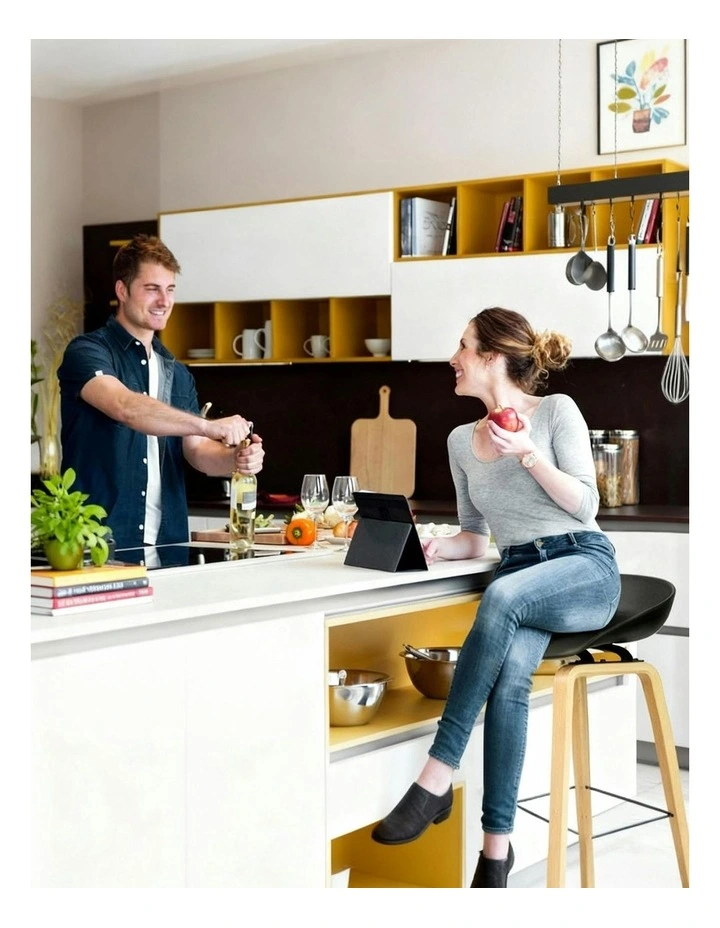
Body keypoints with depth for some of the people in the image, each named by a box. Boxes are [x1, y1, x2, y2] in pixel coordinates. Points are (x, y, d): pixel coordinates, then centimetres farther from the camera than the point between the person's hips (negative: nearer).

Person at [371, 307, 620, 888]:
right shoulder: (462, 440, 17)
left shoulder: (557, 411, 3)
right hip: (517, 580, 4)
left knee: (502, 596, -38)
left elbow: (585, 507, -4)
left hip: (584, 565, -4)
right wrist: (437, 547, 0)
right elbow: (475, 538, 22)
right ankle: (497, 844, -28)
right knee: (510, 673, -30)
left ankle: (437, 776, -37)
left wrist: (527, 454, -14)